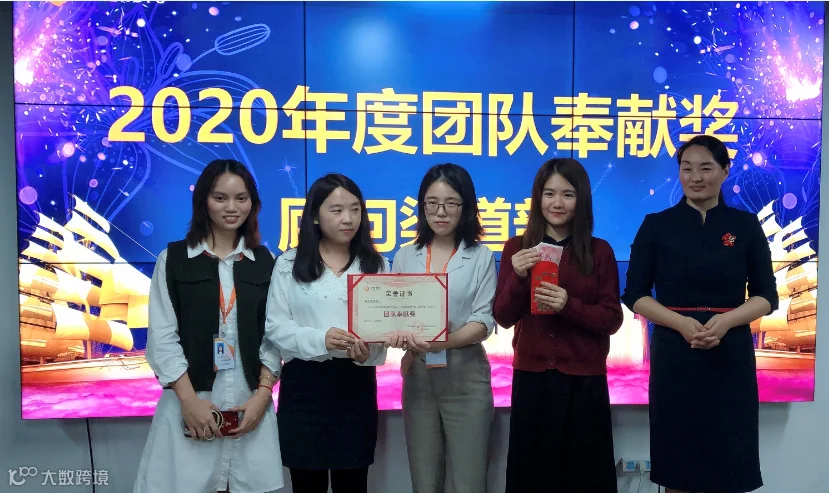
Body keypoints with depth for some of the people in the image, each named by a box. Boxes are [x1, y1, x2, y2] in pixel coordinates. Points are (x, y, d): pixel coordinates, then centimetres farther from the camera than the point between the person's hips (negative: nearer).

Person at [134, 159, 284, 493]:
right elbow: (161, 336, -2)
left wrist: (263, 394, -6)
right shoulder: (174, 258, 2)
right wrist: (189, 399, -10)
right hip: (191, 401, -1)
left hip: (250, 403, 2)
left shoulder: (265, 262, 8)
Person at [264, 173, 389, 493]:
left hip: (356, 383, 1)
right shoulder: (289, 264, 2)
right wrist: (319, 339, -21)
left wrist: (368, 348, -19)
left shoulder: (374, 264, 7)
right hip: (304, 383, -1)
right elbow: (275, 326, -4)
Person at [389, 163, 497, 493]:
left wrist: (444, 342, -26)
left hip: (465, 375, -2)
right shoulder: (405, 257, 7)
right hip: (418, 375, 3)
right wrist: (407, 344, -15)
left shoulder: (481, 257, -1)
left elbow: (484, 321, -9)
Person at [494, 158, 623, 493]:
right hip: (531, 377, 1)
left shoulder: (599, 251, 0)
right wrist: (518, 277, -18)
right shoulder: (517, 248, 2)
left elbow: (612, 320, -3)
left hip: (585, 381, 0)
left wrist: (569, 305, -20)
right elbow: (504, 318, -1)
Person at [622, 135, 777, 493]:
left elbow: (767, 296, 4)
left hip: (730, 355, 1)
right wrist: (681, 323, -16)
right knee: (677, 463, 6)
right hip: (674, 354, -1)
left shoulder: (746, 226, 4)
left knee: (727, 460, 6)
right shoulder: (656, 225, 1)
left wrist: (726, 320, -15)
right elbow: (635, 295, 0)